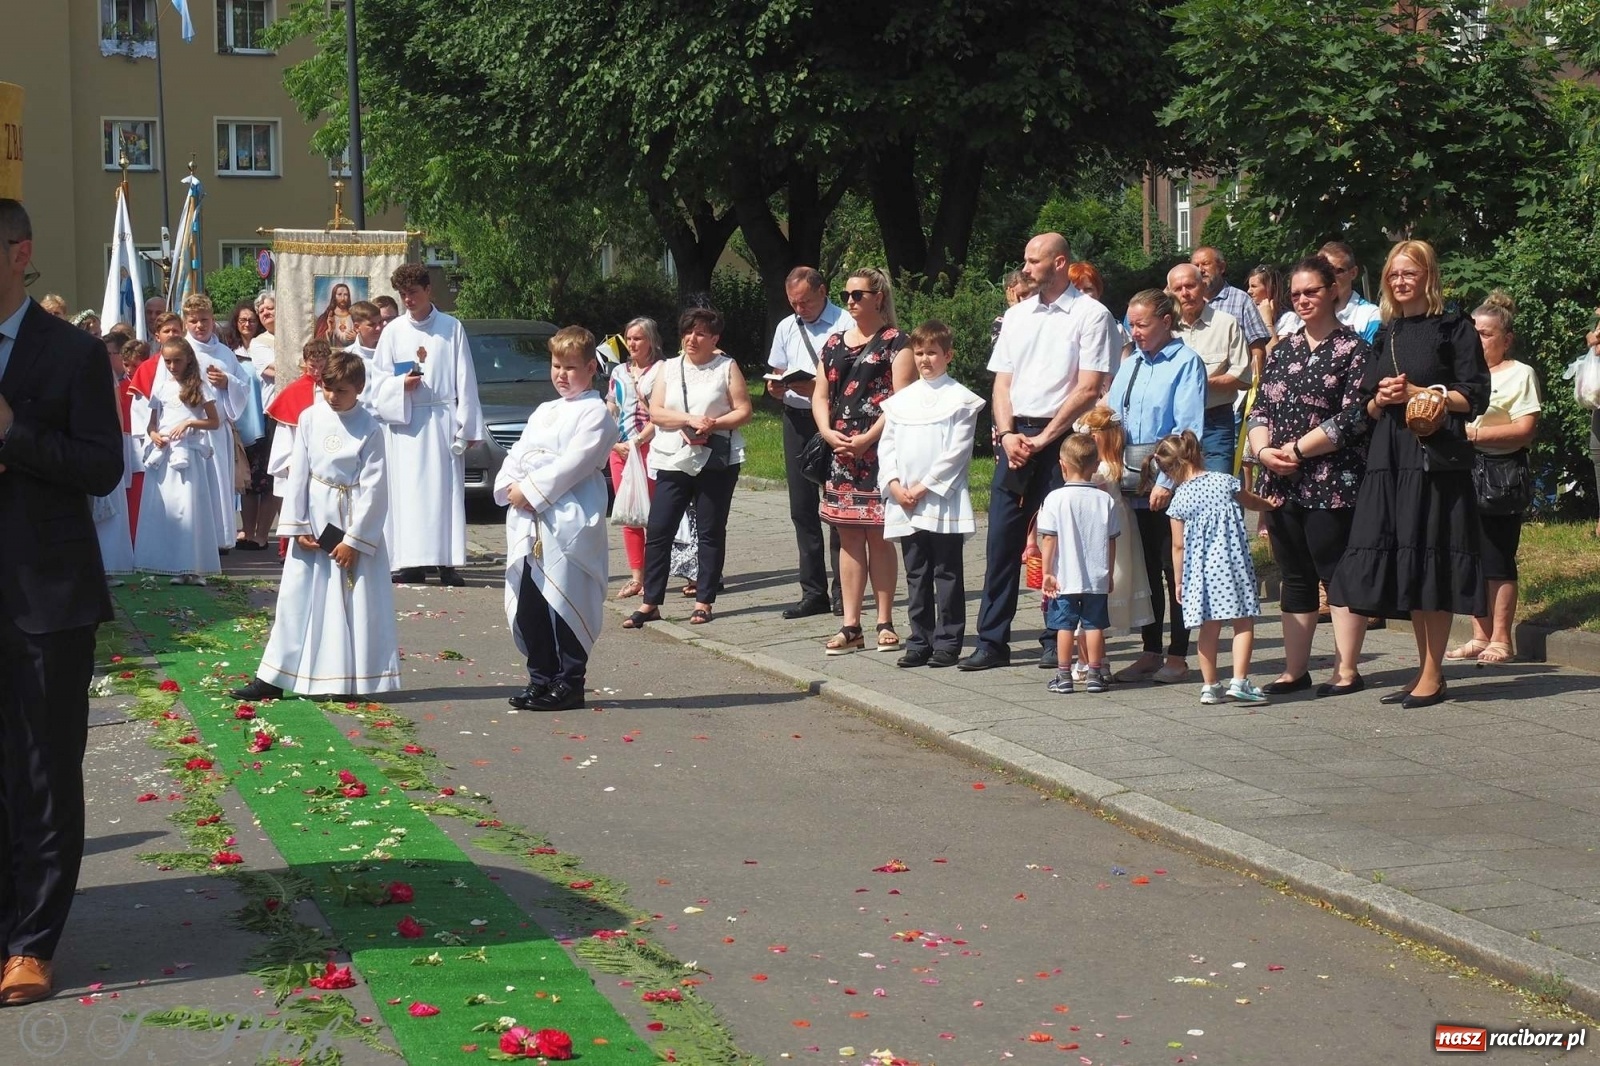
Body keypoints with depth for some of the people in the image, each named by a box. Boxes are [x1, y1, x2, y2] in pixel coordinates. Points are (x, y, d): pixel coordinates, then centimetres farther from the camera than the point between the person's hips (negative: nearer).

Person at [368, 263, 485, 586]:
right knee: (408, 491, -1)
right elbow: (380, 378, 10)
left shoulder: (451, 328, 4)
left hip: (443, 420, -2)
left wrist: (467, 426, -2)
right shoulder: (393, 331, 9)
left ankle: (447, 562, -2)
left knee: (445, 490, -3)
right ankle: (412, 563, 1)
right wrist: (401, 384, -11)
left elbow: (465, 380, 3)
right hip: (405, 421, 2)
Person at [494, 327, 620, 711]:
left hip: (569, 522, -8)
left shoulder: (595, 413, -4)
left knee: (564, 603, -6)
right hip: (528, 522, 8)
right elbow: (518, 454, 18)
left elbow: (572, 463, -14)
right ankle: (541, 680, 18)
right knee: (529, 604, 8)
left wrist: (530, 491, -15)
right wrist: (510, 487, -2)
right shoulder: (544, 411, 22)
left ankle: (569, 685, 2)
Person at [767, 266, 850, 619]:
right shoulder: (786, 328, 14)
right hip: (796, 418, 6)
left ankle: (842, 592, 5)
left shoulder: (845, 325, -7)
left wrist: (818, 387, -23)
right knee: (802, 507, 8)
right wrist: (776, 387, -1)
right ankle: (813, 592, 14)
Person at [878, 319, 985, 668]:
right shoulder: (901, 399, 13)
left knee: (947, 574, 0)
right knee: (916, 575, 9)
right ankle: (920, 642, 15)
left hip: (943, 501, -5)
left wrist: (924, 487, -13)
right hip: (904, 504, 5)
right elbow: (886, 446, 11)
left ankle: (947, 643, 4)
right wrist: (895, 485, -4)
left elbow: (957, 451, -8)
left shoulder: (960, 399, -2)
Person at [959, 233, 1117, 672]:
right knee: (1001, 539, 2)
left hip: (1063, 438, -5)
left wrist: (1043, 439, -12)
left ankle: (1056, 640, 9)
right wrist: (1007, 435, -2)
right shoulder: (1016, 316, 15)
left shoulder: (1090, 314, -2)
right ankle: (992, 641, 6)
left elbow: (1089, 389, -9)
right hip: (1016, 437, 5)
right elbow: (1002, 383, 14)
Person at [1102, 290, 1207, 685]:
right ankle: (1150, 652, 19)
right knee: (1144, 572, 11)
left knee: (1175, 571, 1)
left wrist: (1167, 482, -19)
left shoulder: (1186, 363, -7)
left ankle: (1177, 657, 7)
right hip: (1133, 486, 6)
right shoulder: (1129, 365, 13)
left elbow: (1188, 429, -14)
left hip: (1169, 488, -6)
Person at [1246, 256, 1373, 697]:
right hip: (1282, 484, 6)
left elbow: (1354, 417, -13)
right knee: (1295, 576, 11)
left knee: (1338, 575, -3)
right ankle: (1295, 669, 16)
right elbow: (1259, 408, 14)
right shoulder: (1283, 349, 16)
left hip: (1333, 484, -6)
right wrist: (1263, 450, -6)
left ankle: (1347, 670, 3)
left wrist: (1298, 449, -14)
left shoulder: (1353, 349, -4)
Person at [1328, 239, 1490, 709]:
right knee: (1404, 566, 5)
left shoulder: (1455, 329, 0)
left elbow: (1474, 397, -6)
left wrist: (1418, 393, -12)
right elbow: (1367, 405, 19)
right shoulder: (1385, 335, 18)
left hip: (1438, 458, -6)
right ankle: (1425, 669, 13)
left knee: (1431, 563, -6)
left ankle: (1433, 676, -2)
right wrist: (1380, 400, -2)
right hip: (1390, 458, 6)